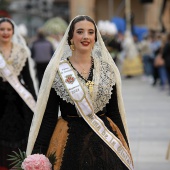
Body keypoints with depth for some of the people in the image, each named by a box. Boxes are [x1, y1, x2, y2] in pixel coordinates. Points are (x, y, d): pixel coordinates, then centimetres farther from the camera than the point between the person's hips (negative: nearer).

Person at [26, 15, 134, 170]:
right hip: (70, 144, -2)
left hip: (106, 142, 2)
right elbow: (48, 117, -3)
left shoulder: (108, 69, 5)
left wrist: (126, 151, 6)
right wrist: (38, 156, -9)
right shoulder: (56, 71, -3)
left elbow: (115, 112, 8)